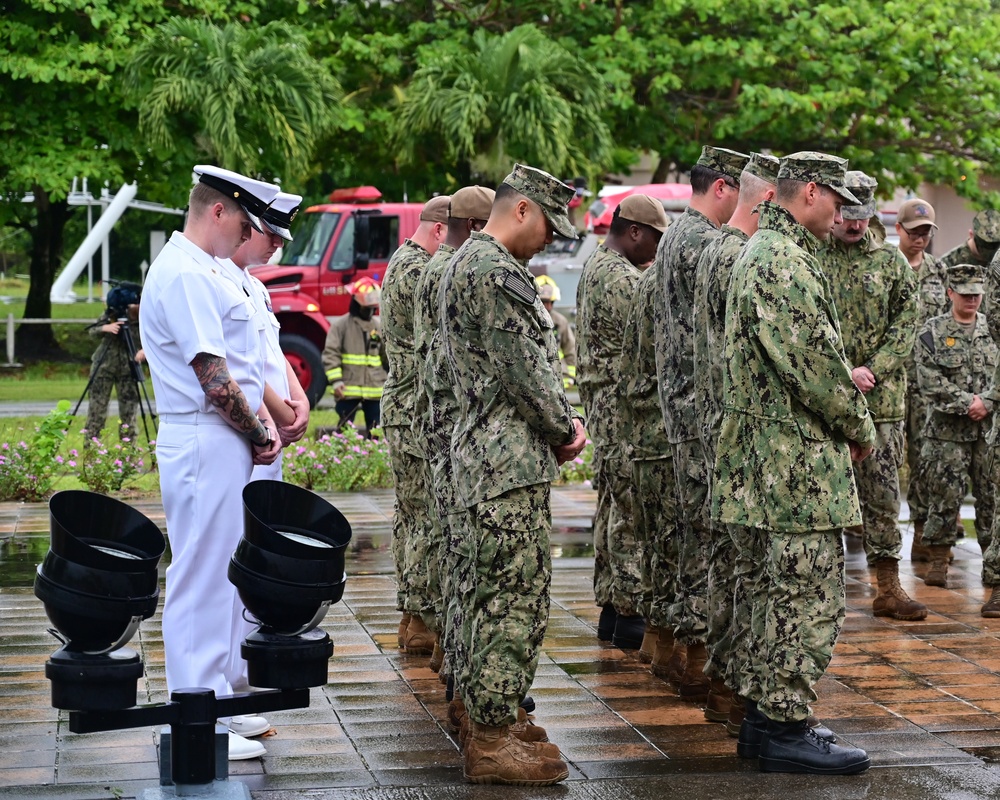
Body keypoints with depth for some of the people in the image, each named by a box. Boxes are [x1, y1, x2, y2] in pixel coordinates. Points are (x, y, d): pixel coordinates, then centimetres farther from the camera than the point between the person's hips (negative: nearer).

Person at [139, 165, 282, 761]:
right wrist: (258, 433, -9)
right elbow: (213, 376, -20)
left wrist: (264, 423, 8)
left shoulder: (210, 271, 17)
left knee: (226, 574, 16)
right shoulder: (184, 274, -16)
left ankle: (223, 697, 26)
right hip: (205, 444, -11)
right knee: (201, 577, -5)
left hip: (230, 444, 11)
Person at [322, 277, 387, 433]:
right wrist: (335, 381, -14)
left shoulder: (380, 325, 9)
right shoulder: (340, 325, -2)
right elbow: (330, 354, -6)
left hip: (375, 390, 4)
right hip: (348, 390, -4)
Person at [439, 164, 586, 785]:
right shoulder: (493, 271, -16)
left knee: (504, 600, 14)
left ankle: (492, 731, 20)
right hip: (510, 460, -11)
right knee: (516, 601, -8)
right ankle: (491, 744, -3)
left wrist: (560, 419, 9)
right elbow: (524, 367, -18)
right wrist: (565, 428, -3)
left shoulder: (472, 262, 19)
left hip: (498, 458, 11)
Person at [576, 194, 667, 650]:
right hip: (624, 403, -11)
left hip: (602, 402, 11)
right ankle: (630, 615, -5)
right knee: (632, 509, -7)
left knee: (613, 506, 13)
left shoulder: (595, 268, 16)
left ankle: (610, 608, 18)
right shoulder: (621, 278, -17)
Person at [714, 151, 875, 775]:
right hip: (801, 463, -11)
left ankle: (767, 717, 22)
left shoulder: (763, 251, 18)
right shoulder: (786, 262, -17)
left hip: (769, 461, 11)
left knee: (780, 593, 15)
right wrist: (861, 428, -8)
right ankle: (787, 730, -1)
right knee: (810, 596, -6)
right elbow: (816, 360, -20)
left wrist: (843, 378, 14)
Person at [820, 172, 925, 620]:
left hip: (881, 398, 2)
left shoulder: (891, 260, 8)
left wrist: (873, 371, -10)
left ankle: (888, 587, 8)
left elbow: (906, 324, 4)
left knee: (882, 491, 4)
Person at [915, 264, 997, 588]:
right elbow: (931, 381, -8)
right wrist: (966, 404, -14)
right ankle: (939, 561, 8)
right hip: (946, 431, -3)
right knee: (945, 496, -1)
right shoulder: (932, 333, 0)